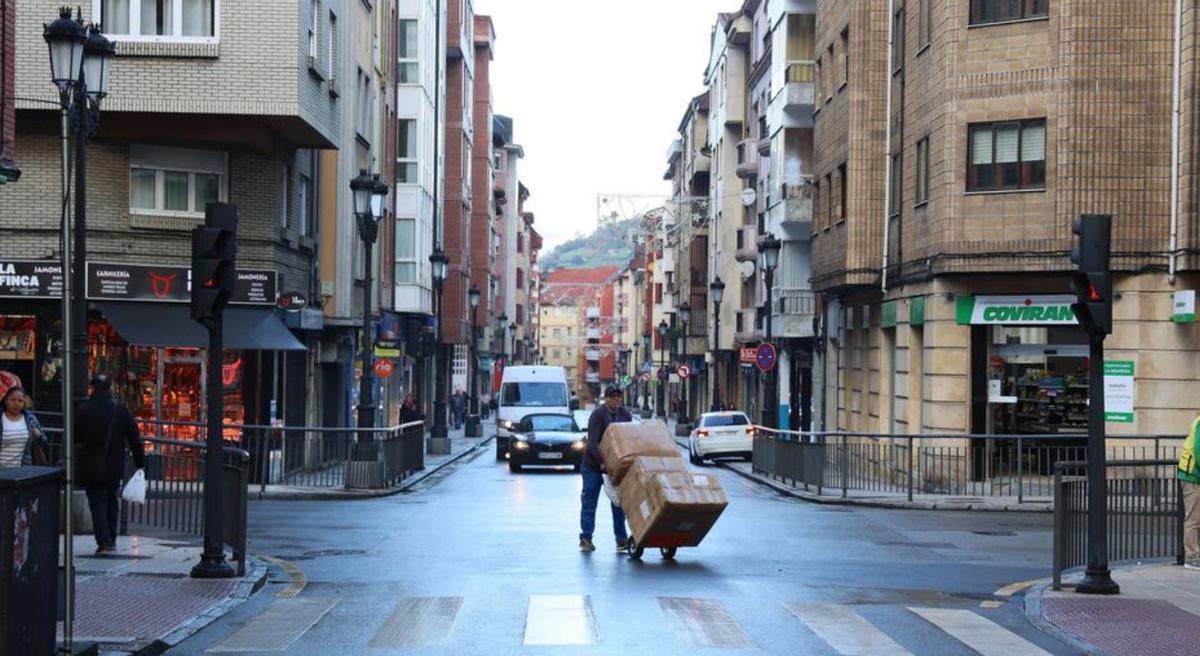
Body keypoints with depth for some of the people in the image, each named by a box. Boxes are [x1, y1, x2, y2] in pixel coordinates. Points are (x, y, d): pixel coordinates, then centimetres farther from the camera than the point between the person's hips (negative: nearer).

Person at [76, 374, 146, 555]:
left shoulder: (83, 410, -8)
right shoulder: (121, 409, -2)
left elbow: (74, 437, -1)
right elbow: (134, 438, 0)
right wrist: (140, 463, 7)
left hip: (91, 467, -3)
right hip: (115, 466, 3)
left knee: (97, 503, 1)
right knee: (111, 501, 17)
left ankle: (103, 542, -9)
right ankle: (111, 540, 21)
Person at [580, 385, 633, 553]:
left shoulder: (625, 414, 1)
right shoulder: (598, 415, -17)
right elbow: (593, 441, -25)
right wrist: (601, 462, -34)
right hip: (593, 465, -5)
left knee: (619, 502, 5)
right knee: (589, 502, 0)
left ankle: (621, 539, 9)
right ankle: (585, 538, 4)